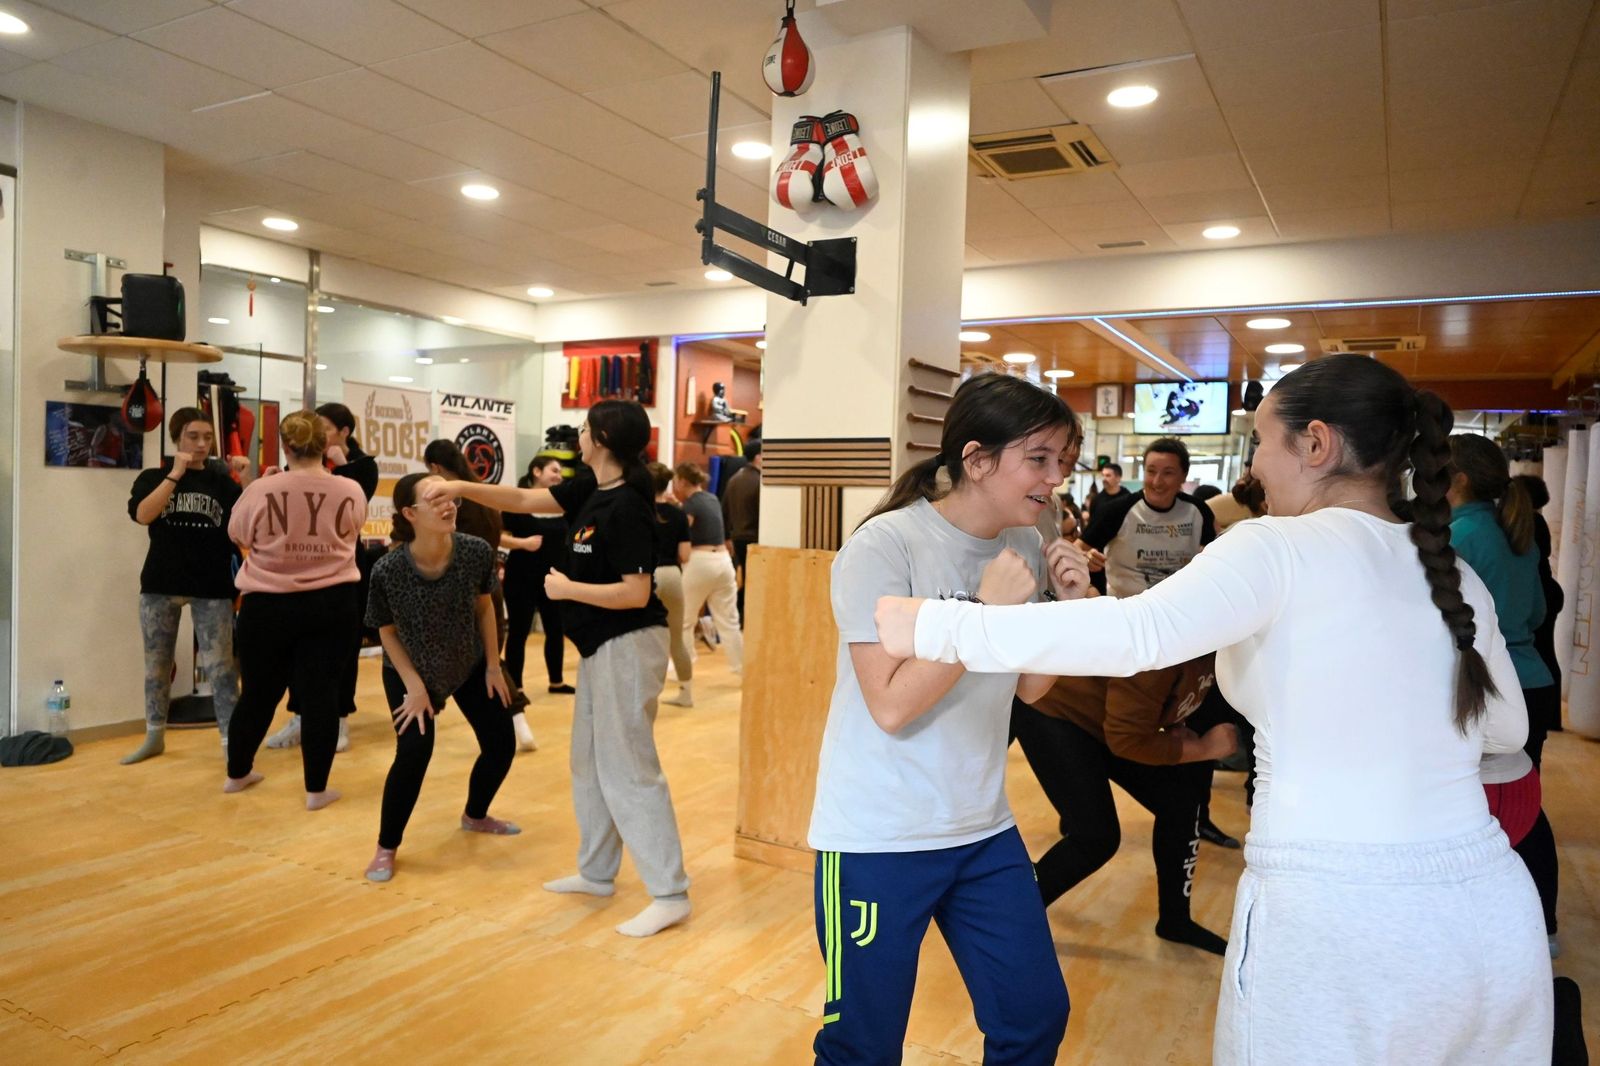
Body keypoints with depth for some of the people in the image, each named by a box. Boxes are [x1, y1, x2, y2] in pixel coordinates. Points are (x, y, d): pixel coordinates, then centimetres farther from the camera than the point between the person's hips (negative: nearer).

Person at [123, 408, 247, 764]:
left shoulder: (221, 481, 3)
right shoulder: (153, 477, 4)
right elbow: (142, 514, -15)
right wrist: (175, 474, -16)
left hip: (212, 587, -1)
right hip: (160, 585, 1)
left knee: (220, 665, -5)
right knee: (156, 663, 12)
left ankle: (232, 742, -1)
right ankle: (154, 737, 27)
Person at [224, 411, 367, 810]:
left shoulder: (262, 490, -10)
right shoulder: (350, 491, -8)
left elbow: (238, 536, 7)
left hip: (267, 605, 1)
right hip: (332, 605, 0)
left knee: (259, 691, 16)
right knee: (321, 692, 5)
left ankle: (237, 773, 35)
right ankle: (317, 789, 10)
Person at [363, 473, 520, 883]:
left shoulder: (476, 552, -25)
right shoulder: (388, 570, -30)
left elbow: (484, 606, -7)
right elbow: (387, 631, -14)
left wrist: (493, 665, -4)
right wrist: (414, 685, -17)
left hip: (469, 663, 3)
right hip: (409, 670, -3)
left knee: (502, 744, 4)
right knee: (414, 752, -18)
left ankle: (475, 816, 34)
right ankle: (386, 848, 5)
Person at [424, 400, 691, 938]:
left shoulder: (627, 506, -21)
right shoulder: (590, 489, 6)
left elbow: (636, 592, -23)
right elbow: (526, 500, 15)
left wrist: (566, 589, -14)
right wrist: (461, 487, 6)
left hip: (628, 645, -10)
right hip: (600, 646, 10)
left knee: (627, 770, -6)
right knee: (590, 762, 18)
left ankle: (670, 894, 3)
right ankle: (597, 872, 33)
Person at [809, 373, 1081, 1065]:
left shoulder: (1024, 546, 2)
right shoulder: (883, 546, -18)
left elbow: (1029, 689, 8)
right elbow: (892, 705, -22)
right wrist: (988, 609, -24)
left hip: (986, 832, 6)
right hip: (878, 840, -6)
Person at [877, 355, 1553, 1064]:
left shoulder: (1282, 548, -12)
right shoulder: (1457, 579, 8)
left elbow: (1139, 633, -28)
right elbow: (1505, 729, 21)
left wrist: (936, 626, -26)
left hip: (1336, 919, -6)